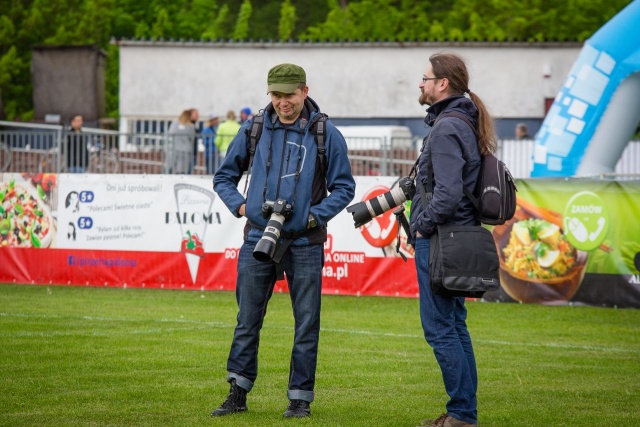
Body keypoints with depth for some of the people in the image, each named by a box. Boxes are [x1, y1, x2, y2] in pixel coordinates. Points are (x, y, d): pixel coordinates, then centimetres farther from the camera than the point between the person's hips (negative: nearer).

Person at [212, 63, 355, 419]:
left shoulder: (326, 134, -1)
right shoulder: (254, 130, 5)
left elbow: (344, 188, 3)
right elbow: (224, 177, 14)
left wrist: (314, 216, -11)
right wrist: (240, 205, -3)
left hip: (305, 243, -2)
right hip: (258, 239, 2)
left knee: (306, 325, 2)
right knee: (248, 320, 7)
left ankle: (300, 398, 10)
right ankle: (238, 393, 17)